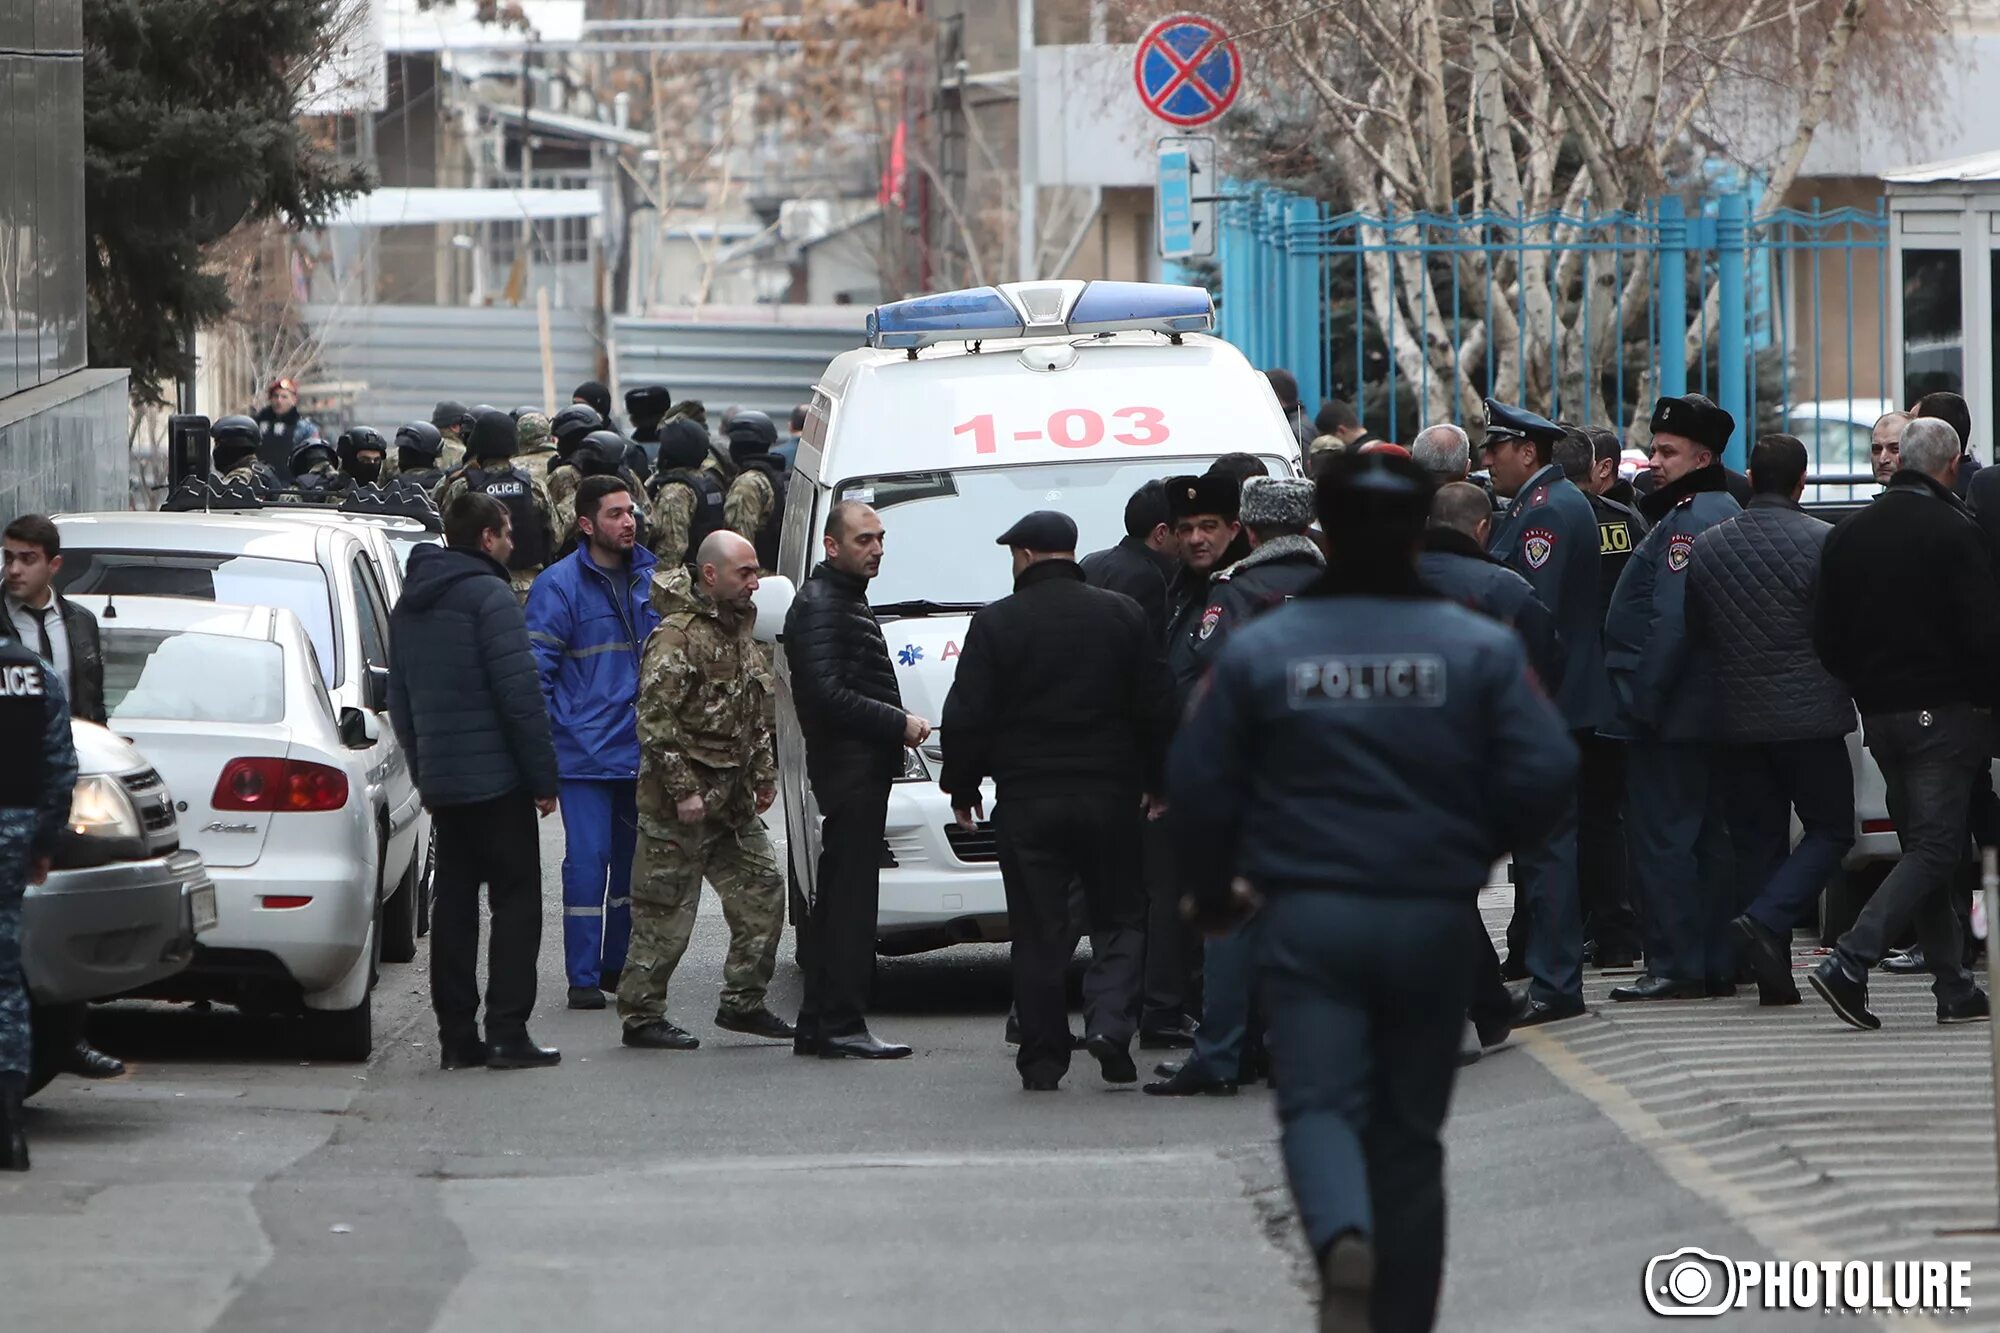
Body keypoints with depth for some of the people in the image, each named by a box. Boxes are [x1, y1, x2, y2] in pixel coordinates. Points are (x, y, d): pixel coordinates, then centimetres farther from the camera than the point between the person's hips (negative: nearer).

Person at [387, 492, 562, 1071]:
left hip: (440, 779, 7)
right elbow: (520, 696, -17)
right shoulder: (488, 597, -13)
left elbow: (399, 699, 19)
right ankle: (507, 1034, -9)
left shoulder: (410, 604, 13)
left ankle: (456, 1035, 8)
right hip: (496, 779, -7)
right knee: (515, 900, -3)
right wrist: (542, 777, -11)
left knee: (454, 902, 10)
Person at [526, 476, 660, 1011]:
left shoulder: (646, 577, 10)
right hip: (586, 752, -6)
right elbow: (536, 668, -9)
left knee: (634, 860, 11)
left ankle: (618, 966, 22)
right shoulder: (560, 585, -8)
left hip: (640, 748, 6)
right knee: (588, 860, -8)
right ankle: (584, 977, -4)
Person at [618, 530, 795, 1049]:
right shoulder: (677, 636, -16)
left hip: (733, 804, 9)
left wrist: (763, 774, 18)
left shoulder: (738, 632, 14)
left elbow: (756, 716, 25)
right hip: (679, 805, -9)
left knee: (762, 889, 8)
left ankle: (743, 1001, 17)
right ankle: (641, 1017, 4)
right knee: (666, 912, -3)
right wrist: (683, 789, -20)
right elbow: (655, 720, -20)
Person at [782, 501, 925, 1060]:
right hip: (850, 767, -11)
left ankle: (817, 1024, 17)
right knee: (851, 897, -10)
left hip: (863, 765, 11)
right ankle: (842, 1025, -11)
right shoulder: (820, 606, -12)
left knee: (836, 900, 12)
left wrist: (897, 725, 10)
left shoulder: (848, 600, 21)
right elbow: (828, 695, -22)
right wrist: (899, 724, -17)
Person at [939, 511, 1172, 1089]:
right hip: (1109, 797, 1)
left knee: (1038, 933, 4)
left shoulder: (994, 624, -4)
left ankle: (1042, 1058, 4)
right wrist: (1156, 780, 17)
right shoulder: (1122, 615, 3)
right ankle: (1110, 1019, -11)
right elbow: (1157, 708, 5)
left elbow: (967, 717, -4)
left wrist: (961, 785, 10)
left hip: (1027, 802, -1)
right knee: (1119, 918, 11)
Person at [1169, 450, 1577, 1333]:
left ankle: (1343, 1239, -33)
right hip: (1435, 921, 1)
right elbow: (1545, 778, -7)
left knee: (1319, 1103, -1)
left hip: (1309, 920, -1)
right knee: (1409, 1129, 13)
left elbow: (1197, 787, 1)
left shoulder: (1260, 651, -2)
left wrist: (1212, 890, 20)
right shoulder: (1482, 649, -2)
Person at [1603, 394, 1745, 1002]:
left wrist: (1642, 697, -21)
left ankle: (1675, 966, -7)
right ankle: (1717, 963, 15)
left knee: (1661, 836, -7)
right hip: (1710, 708, 10)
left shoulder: (1688, 519, -17)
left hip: (1671, 707, -10)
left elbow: (1672, 619, -24)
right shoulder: (1726, 512, 16)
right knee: (1709, 833, 12)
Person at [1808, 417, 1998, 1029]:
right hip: (1946, 711, -6)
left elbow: (1826, 638, 8)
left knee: (1922, 845, 13)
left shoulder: (1848, 535, 6)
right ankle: (1849, 962, -21)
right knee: (1934, 847, -6)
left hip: (1879, 710, 6)